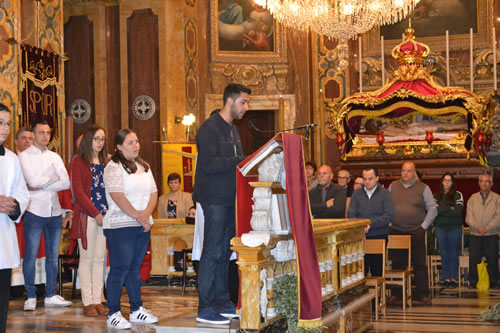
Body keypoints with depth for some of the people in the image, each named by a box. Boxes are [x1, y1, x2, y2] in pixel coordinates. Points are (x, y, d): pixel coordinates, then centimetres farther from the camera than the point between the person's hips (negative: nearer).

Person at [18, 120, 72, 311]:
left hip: (55, 211, 5)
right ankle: (31, 297, 7)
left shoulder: (55, 157, 11)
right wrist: (54, 177, -3)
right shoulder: (25, 156, -2)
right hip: (35, 212, -5)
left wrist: (40, 186, -10)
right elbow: (33, 181, -17)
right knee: (31, 256, -2)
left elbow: (66, 183, -2)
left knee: (53, 255, 9)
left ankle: (51, 295, 17)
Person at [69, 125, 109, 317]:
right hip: (86, 216, -5)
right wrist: (95, 213, -13)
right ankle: (87, 302, 4)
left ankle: (97, 300, 12)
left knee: (99, 259, 7)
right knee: (86, 259, 0)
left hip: (105, 216, 5)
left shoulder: (106, 163, 14)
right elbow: (78, 191, -9)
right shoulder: (79, 162, -2)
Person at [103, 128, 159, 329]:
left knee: (134, 269, 14)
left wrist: (147, 213, -8)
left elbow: (153, 193, 10)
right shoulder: (114, 167, -8)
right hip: (120, 226, -7)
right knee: (119, 269, -5)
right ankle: (114, 314, 1)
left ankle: (137, 309, 21)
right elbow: (117, 196, -18)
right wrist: (138, 216, -17)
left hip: (143, 226, 7)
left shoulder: (144, 167, 16)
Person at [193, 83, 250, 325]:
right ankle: (205, 309, -1)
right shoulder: (210, 128, -12)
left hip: (229, 199, 9)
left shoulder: (232, 129, 17)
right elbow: (209, 164, -22)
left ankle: (222, 302, 21)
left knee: (224, 253, 13)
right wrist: (242, 160, -23)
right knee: (212, 252, -6)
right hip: (215, 200, -9)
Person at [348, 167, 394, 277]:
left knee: (377, 271, 0)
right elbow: (351, 214, 4)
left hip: (379, 236, -2)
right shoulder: (356, 194, 12)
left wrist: (371, 223, -16)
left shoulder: (385, 193, 4)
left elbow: (389, 215, -7)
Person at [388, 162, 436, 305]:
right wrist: (388, 224, 4)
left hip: (416, 232, -2)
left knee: (419, 264, 0)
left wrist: (423, 226, -4)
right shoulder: (393, 186, 9)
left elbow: (432, 209, 3)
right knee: (397, 264, 7)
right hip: (396, 231, 2)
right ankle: (396, 293, 15)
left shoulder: (423, 188, 3)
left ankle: (422, 294, 6)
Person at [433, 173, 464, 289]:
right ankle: (446, 278, 10)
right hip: (440, 228, 1)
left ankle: (454, 278, 6)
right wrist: (450, 208, -11)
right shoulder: (436, 195, 8)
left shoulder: (457, 195, 3)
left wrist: (441, 209, -9)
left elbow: (459, 210, -10)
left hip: (455, 228, -1)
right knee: (444, 253, 4)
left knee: (454, 253, 1)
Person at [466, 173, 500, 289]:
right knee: (473, 260, 0)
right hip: (475, 235, 2)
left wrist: (487, 228, -16)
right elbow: (469, 217, 2)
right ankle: (473, 283, 10)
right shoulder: (473, 198, 12)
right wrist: (477, 227, -15)